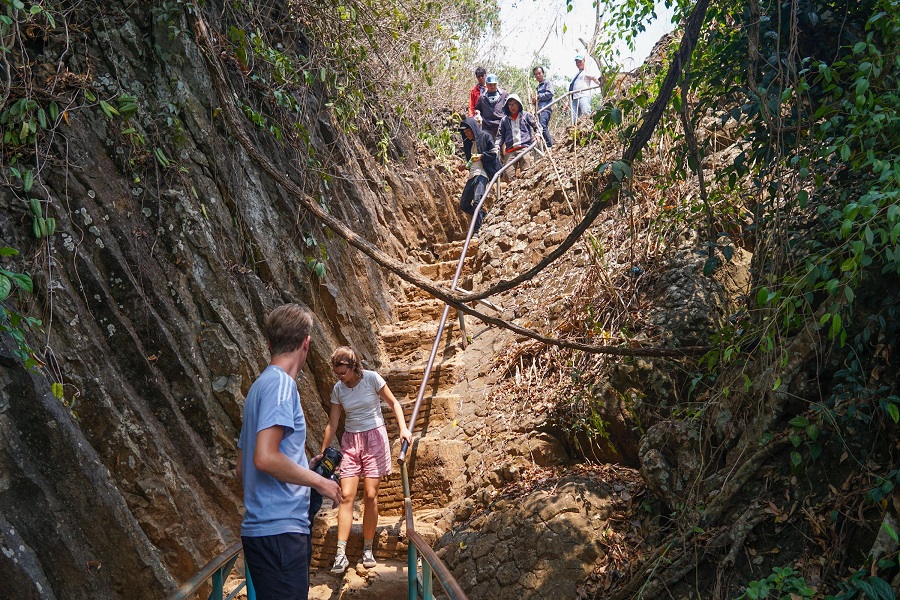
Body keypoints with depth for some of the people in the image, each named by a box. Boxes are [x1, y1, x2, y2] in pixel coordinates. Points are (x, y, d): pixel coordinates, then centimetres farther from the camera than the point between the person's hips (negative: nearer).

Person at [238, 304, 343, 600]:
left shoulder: (260, 385, 17)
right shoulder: (281, 384, -11)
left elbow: (243, 469, 21)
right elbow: (265, 458, -22)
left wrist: (305, 468, 21)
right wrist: (318, 480, -10)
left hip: (262, 530, 10)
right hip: (280, 531, -10)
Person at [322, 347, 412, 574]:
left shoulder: (372, 378, -9)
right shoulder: (338, 389, 0)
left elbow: (393, 403, 0)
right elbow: (332, 424, 6)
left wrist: (403, 428, -12)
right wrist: (322, 453, 8)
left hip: (374, 438, -2)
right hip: (350, 441, 2)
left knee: (370, 495, -4)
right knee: (346, 496, -8)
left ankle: (368, 549, 9)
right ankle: (341, 554, -10)